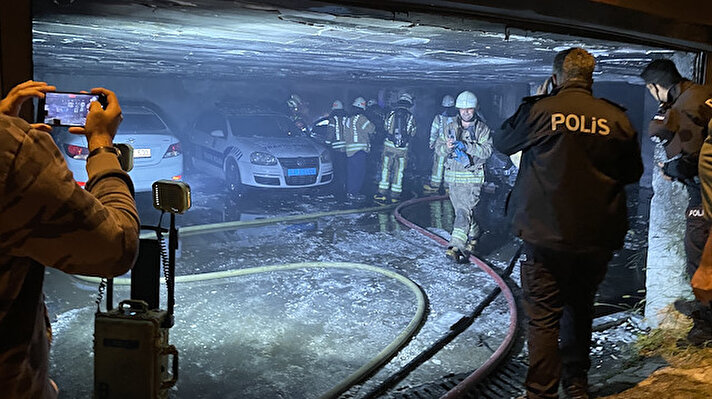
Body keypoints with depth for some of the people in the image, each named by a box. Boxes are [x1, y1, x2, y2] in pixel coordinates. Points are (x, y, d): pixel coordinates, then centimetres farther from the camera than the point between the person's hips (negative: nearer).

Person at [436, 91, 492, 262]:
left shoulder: (482, 129, 0)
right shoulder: (450, 127, 11)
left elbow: (487, 150, -12)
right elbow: (438, 148, 6)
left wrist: (467, 146, -24)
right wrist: (447, 147, -18)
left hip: (472, 177, -5)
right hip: (452, 176, 5)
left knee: (464, 211, -15)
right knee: (461, 210, 14)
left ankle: (456, 246, -20)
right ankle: (473, 235, 37)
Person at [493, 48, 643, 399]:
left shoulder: (539, 110, -9)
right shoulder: (616, 118, -1)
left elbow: (501, 142, 10)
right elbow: (633, 173, 11)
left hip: (547, 235, -4)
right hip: (598, 238, 4)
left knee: (543, 317, 4)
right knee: (579, 309, 21)